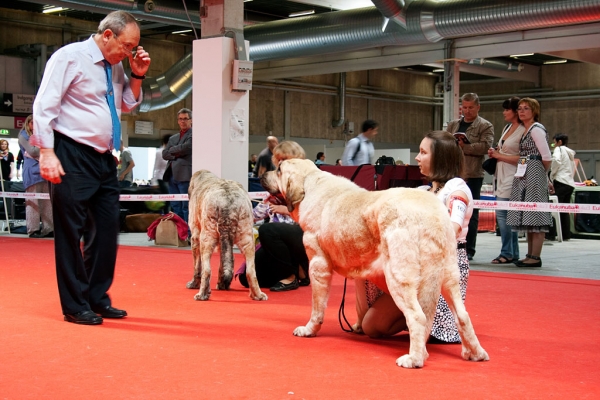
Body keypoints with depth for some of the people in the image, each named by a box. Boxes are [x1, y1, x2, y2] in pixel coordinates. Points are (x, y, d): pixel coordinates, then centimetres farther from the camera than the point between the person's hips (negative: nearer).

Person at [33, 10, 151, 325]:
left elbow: (128, 104, 24)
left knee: (107, 230, 9)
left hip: (104, 159, 8)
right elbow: (44, 106, -13)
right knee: (71, 232, -2)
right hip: (73, 157, -8)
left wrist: (137, 76, 7)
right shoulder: (70, 57, -9)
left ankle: (98, 299, 20)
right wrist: (47, 152, -20)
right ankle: (75, 306, 7)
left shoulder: (115, 67, 12)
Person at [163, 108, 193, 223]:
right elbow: (164, 154, 12)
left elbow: (185, 147, -14)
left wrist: (172, 150, 3)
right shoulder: (173, 138, 22)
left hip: (185, 175, -7)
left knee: (187, 207, -7)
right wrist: (176, 154, -6)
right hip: (172, 175, 7)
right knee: (175, 207, 10)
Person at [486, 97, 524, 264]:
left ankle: (507, 253, -5)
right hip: (501, 175, 9)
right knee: (509, 215, 10)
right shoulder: (507, 128, 16)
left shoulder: (523, 131, -10)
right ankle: (513, 253, 14)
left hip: (512, 177, -9)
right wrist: (494, 152, 8)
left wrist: (499, 156, -11)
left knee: (502, 214, -11)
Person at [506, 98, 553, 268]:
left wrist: (542, 172, 0)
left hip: (534, 175, -10)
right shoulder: (525, 130, 17)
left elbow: (547, 157, -14)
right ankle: (530, 255, 15)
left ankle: (535, 257, -8)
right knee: (529, 217, 10)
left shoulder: (536, 129, -10)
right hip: (523, 177, 10)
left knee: (535, 216, -9)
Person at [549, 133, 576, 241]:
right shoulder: (570, 153, 27)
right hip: (570, 184, 8)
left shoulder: (559, 149, 3)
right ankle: (566, 234, 7)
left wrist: (551, 175, -7)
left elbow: (556, 160, -18)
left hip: (561, 182, -8)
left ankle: (551, 233, -18)